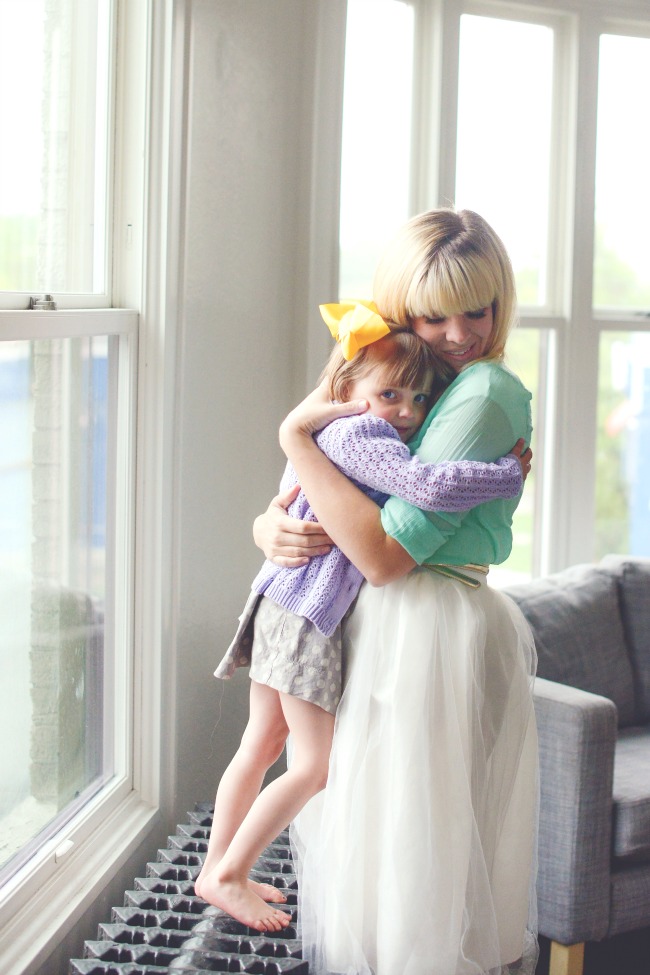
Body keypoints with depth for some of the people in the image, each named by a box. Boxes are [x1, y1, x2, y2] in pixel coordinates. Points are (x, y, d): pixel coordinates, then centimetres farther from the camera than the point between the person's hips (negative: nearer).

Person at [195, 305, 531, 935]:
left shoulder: (325, 435, 15)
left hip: (280, 605, 11)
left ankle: (217, 869, 27)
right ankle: (227, 876, 5)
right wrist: (510, 473, -19)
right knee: (315, 765, -3)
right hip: (307, 615, -11)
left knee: (261, 745, 17)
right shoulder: (359, 437, -16)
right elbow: (428, 486, -31)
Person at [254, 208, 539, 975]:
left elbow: (385, 556, -23)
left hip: (437, 634, -9)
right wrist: (271, 528, -10)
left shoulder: (486, 395, -16)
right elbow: (283, 504, 15)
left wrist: (296, 436, -17)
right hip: (378, 625, 9)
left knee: (412, 867, 0)